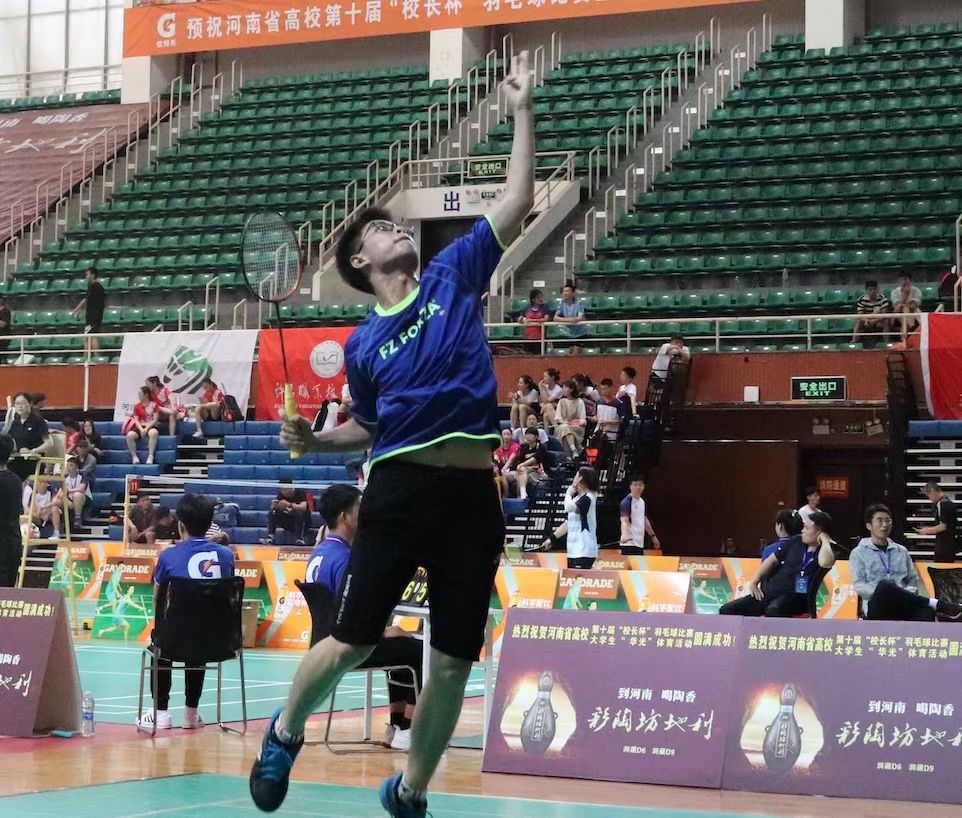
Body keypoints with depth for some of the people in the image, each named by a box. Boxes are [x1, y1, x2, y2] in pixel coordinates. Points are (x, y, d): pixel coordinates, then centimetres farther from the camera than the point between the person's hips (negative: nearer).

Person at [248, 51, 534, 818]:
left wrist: (522, 112, 4)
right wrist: (312, 440, 3)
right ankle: (286, 732, 26)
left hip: (474, 494, 1)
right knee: (353, 640, -4)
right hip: (401, 489, -1)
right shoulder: (363, 345, 10)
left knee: (454, 662, 3)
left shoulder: (454, 276, 10)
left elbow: (516, 202, 8)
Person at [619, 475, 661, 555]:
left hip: (640, 543, 8)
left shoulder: (642, 501, 14)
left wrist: (653, 536, 29)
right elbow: (624, 521, -25)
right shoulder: (626, 502, -12)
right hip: (629, 543, -8)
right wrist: (624, 535, -43)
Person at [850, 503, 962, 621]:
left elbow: (913, 581, 20)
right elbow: (859, 586, -1)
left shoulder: (901, 551, 23)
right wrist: (884, 592, -16)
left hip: (903, 605, 3)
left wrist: (905, 594, -4)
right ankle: (937, 605, -33)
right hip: (878, 605, -3)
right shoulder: (859, 553, 11)